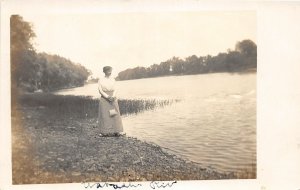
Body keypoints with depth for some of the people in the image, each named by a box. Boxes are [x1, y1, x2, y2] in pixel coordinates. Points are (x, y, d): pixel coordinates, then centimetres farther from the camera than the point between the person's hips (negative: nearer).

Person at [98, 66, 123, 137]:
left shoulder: (113, 79, 8)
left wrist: (113, 97, -13)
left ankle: (116, 131, 0)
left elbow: (114, 90, 6)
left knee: (114, 115, -2)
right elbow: (100, 91, -7)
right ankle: (104, 132, -1)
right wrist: (108, 97, -18)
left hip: (113, 99, 3)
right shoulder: (100, 80, -2)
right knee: (104, 115, -5)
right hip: (104, 99, -3)